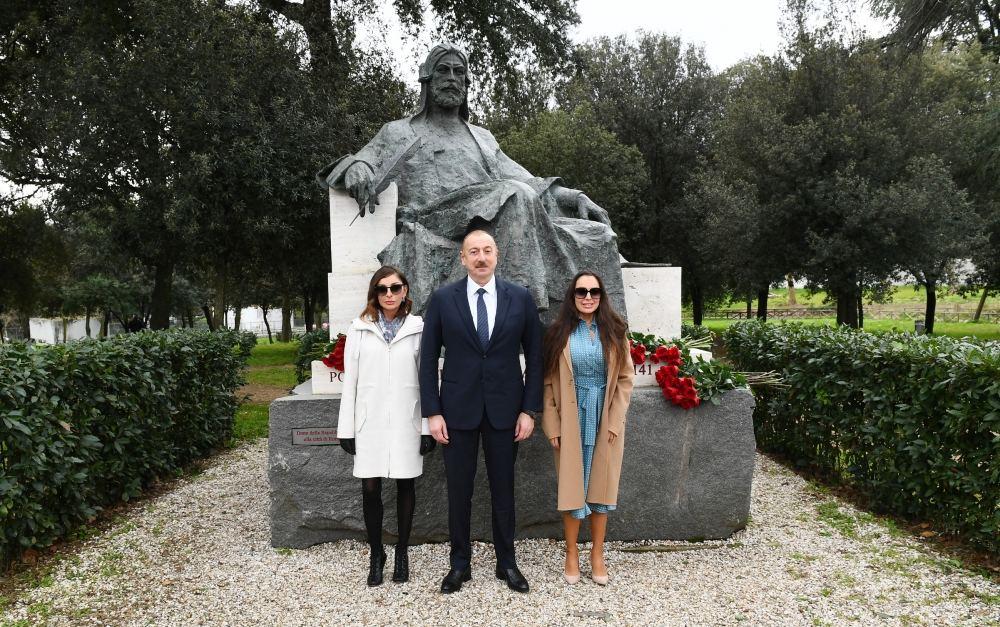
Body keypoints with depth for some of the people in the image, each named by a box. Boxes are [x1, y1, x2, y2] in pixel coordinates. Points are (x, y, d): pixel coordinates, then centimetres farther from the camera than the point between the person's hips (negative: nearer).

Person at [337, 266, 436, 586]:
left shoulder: (418, 329, 1)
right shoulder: (359, 329, 5)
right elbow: (350, 380, 5)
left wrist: (428, 426, -3)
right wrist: (346, 427, 1)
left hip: (406, 422, 0)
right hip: (370, 422, 1)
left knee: (405, 486, 7)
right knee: (370, 489, 2)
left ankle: (402, 553, 23)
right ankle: (376, 554, 19)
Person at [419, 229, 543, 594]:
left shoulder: (521, 299, 0)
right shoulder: (442, 300, -2)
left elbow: (534, 356, 3)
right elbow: (428, 358, 0)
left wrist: (530, 410, -2)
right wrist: (432, 412, -5)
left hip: (504, 409, 0)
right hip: (458, 409, 0)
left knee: (503, 490, 11)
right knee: (459, 491, 9)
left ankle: (506, 563, 27)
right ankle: (460, 563, 25)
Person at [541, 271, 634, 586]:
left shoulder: (614, 332, 2)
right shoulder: (559, 333, -2)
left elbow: (625, 378, 2)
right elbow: (548, 382, -2)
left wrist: (615, 421, -5)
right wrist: (552, 426, -7)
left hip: (605, 421, 1)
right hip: (571, 421, -1)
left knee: (601, 486, 9)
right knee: (572, 487, 4)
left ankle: (598, 554, 22)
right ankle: (571, 554, 19)